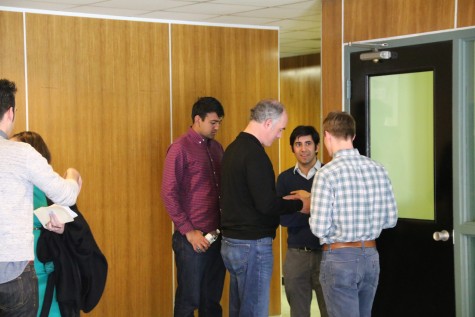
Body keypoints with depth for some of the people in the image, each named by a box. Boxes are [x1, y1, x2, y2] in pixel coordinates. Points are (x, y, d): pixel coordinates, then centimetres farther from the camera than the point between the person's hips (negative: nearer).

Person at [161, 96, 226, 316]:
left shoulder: (216, 147, 12)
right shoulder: (180, 148, -8)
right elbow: (169, 193, -11)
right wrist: (188, 231, -14)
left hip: (217, 236, 6)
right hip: (193, 238, -6)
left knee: (213, 299, 12)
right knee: (189, 299, 3)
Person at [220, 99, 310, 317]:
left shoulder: (234, 148, 11)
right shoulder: (254, 154, -18)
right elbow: (266, 205, -22)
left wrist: (282, 200, 14)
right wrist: (299, 204, -7)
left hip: (232, 242, 10)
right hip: (252, 245, -9)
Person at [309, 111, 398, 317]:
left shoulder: (327, 173, -15)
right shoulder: (378, 169, 1)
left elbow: (319, 229, -16)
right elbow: (391, 219, 6)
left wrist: (311, 211, 4)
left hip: (339, 257, -5)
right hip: (370, 256, 6)